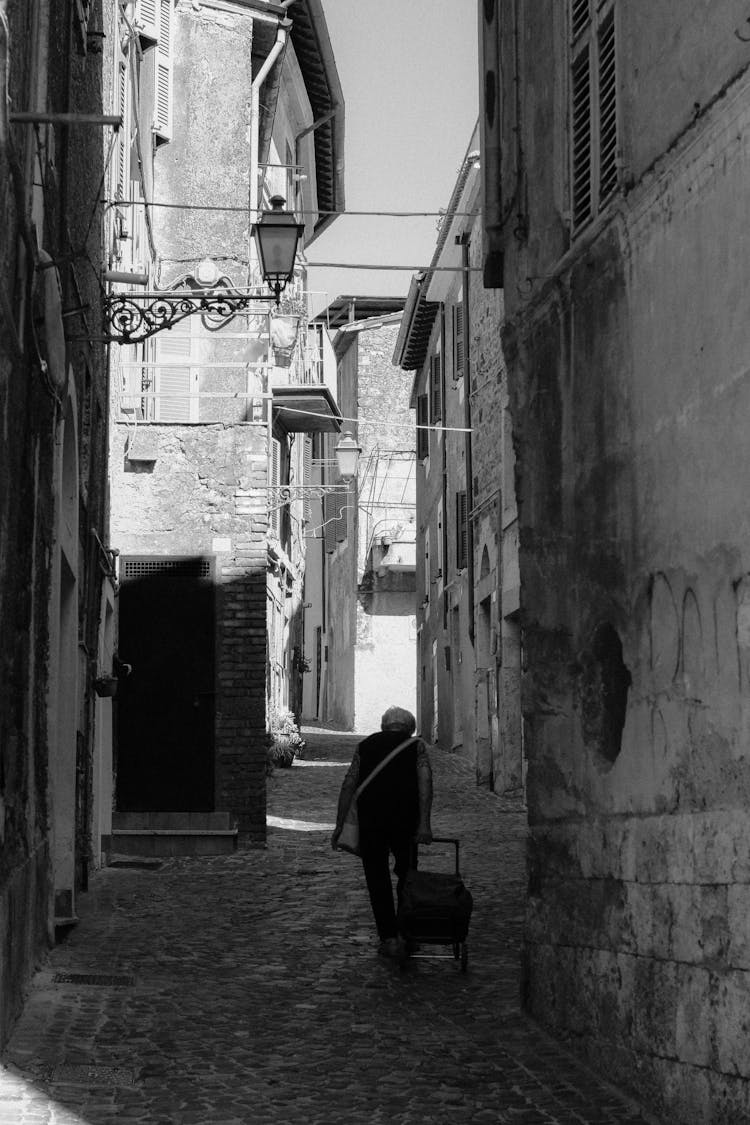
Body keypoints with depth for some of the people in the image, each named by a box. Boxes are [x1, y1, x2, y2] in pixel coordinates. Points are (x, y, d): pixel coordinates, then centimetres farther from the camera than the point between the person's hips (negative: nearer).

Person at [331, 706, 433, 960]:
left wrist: (340, 825, 9)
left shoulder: (365, 746, 16)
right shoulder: (416, 746, 11)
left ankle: (389, 938, 0)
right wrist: (424, 823, -10)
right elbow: (425, 782, -4)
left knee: (377, 878, 7)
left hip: (369, 818, 1)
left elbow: (348, 785, 9)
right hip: (405, 820, -1)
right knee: (407, 875, 16)